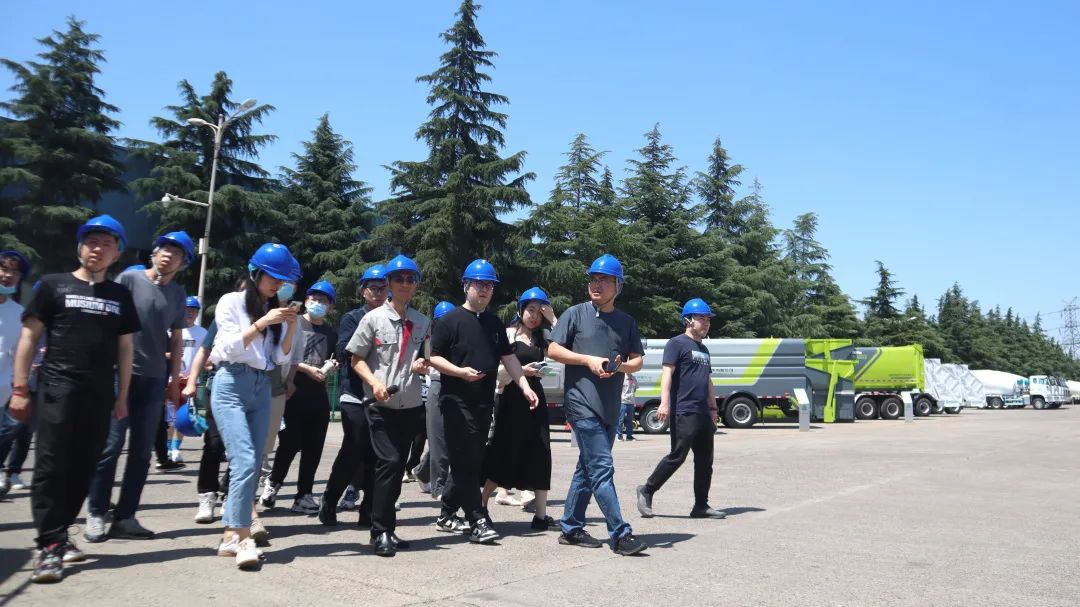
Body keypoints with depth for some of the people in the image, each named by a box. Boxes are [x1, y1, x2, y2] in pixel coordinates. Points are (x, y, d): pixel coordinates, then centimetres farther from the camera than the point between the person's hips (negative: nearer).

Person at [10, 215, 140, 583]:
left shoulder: (120, 295, 13)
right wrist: (19, 389, -3)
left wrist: (122, 396, 11)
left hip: (100, 395, 3)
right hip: (57, 388, -3)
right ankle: (49, 545, -3)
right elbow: (29, 337, 3)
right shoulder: (53, 285, 4)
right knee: (51, 466, -6)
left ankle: (59, 534, 20)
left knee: (83, 469, 7)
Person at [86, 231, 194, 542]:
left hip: (154, 378, 4)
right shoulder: (129, 279, -2)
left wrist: (174, 379, 10)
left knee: (142, 451, 6)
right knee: (111, 446, -3)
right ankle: (96, 515, 9)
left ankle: (125, 517, 14)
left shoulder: (178, 293, 11)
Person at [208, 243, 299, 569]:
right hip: (231, 385, -6)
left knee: (253, 465, 2)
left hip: (262, 387, 6)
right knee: (245, 461, -18)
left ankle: (231, 535, 9)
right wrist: (262, 323, -17)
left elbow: (280, 358, 10)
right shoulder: (232, 301, 1)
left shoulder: (275, 311, 15)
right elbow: (229, 348, -9)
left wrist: (291, 328, -5)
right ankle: (241, 536, -15)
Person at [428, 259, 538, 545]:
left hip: (484, 402, 7)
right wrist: (460, 372, -21)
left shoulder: (495, 323, 15)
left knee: (470, 462, 11)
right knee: (466, 462, -7)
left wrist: (525, 387, 4)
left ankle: (447, 515, 24)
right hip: (457, 401, -7)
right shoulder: (451, 320, -4)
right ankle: (478, 522, -6)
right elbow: (434, 357, -5)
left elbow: (508, 357, 15)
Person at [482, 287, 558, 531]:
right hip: (512, 398, -6)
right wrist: (521, 371, -18)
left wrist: (553, 319, -4)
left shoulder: (540, 340, 15)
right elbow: (498, 370, -7)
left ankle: (541, 515, 4)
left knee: (539, 456, 1)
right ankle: (482, 506, 14)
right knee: (503, 455, 0)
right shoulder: (509, 334, -1)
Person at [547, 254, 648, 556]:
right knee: (602, 468, -11)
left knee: (588, 468, 13)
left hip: (610, 406, 6)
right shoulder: (576, 313, 0)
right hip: (582, 403, -6)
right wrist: (588, 360, -13)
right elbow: (553, 350, -2)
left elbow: (637, 360, 13)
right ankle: (620, 534, -7)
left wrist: (621, 366, -10)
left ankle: (571, 528, 24)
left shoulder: (626, 321, 13)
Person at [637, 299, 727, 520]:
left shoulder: (704, 350, 22)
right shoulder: (677, 343, -4)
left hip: (703, 414, 9)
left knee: (705, 460, 8)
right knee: (677, 457, -7)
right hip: (683, 412, -8)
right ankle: (647, 490, 8)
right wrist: (665, 403, -24)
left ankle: (701, 506, 14)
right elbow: (667, 373, -14)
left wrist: (713, 409, 23)